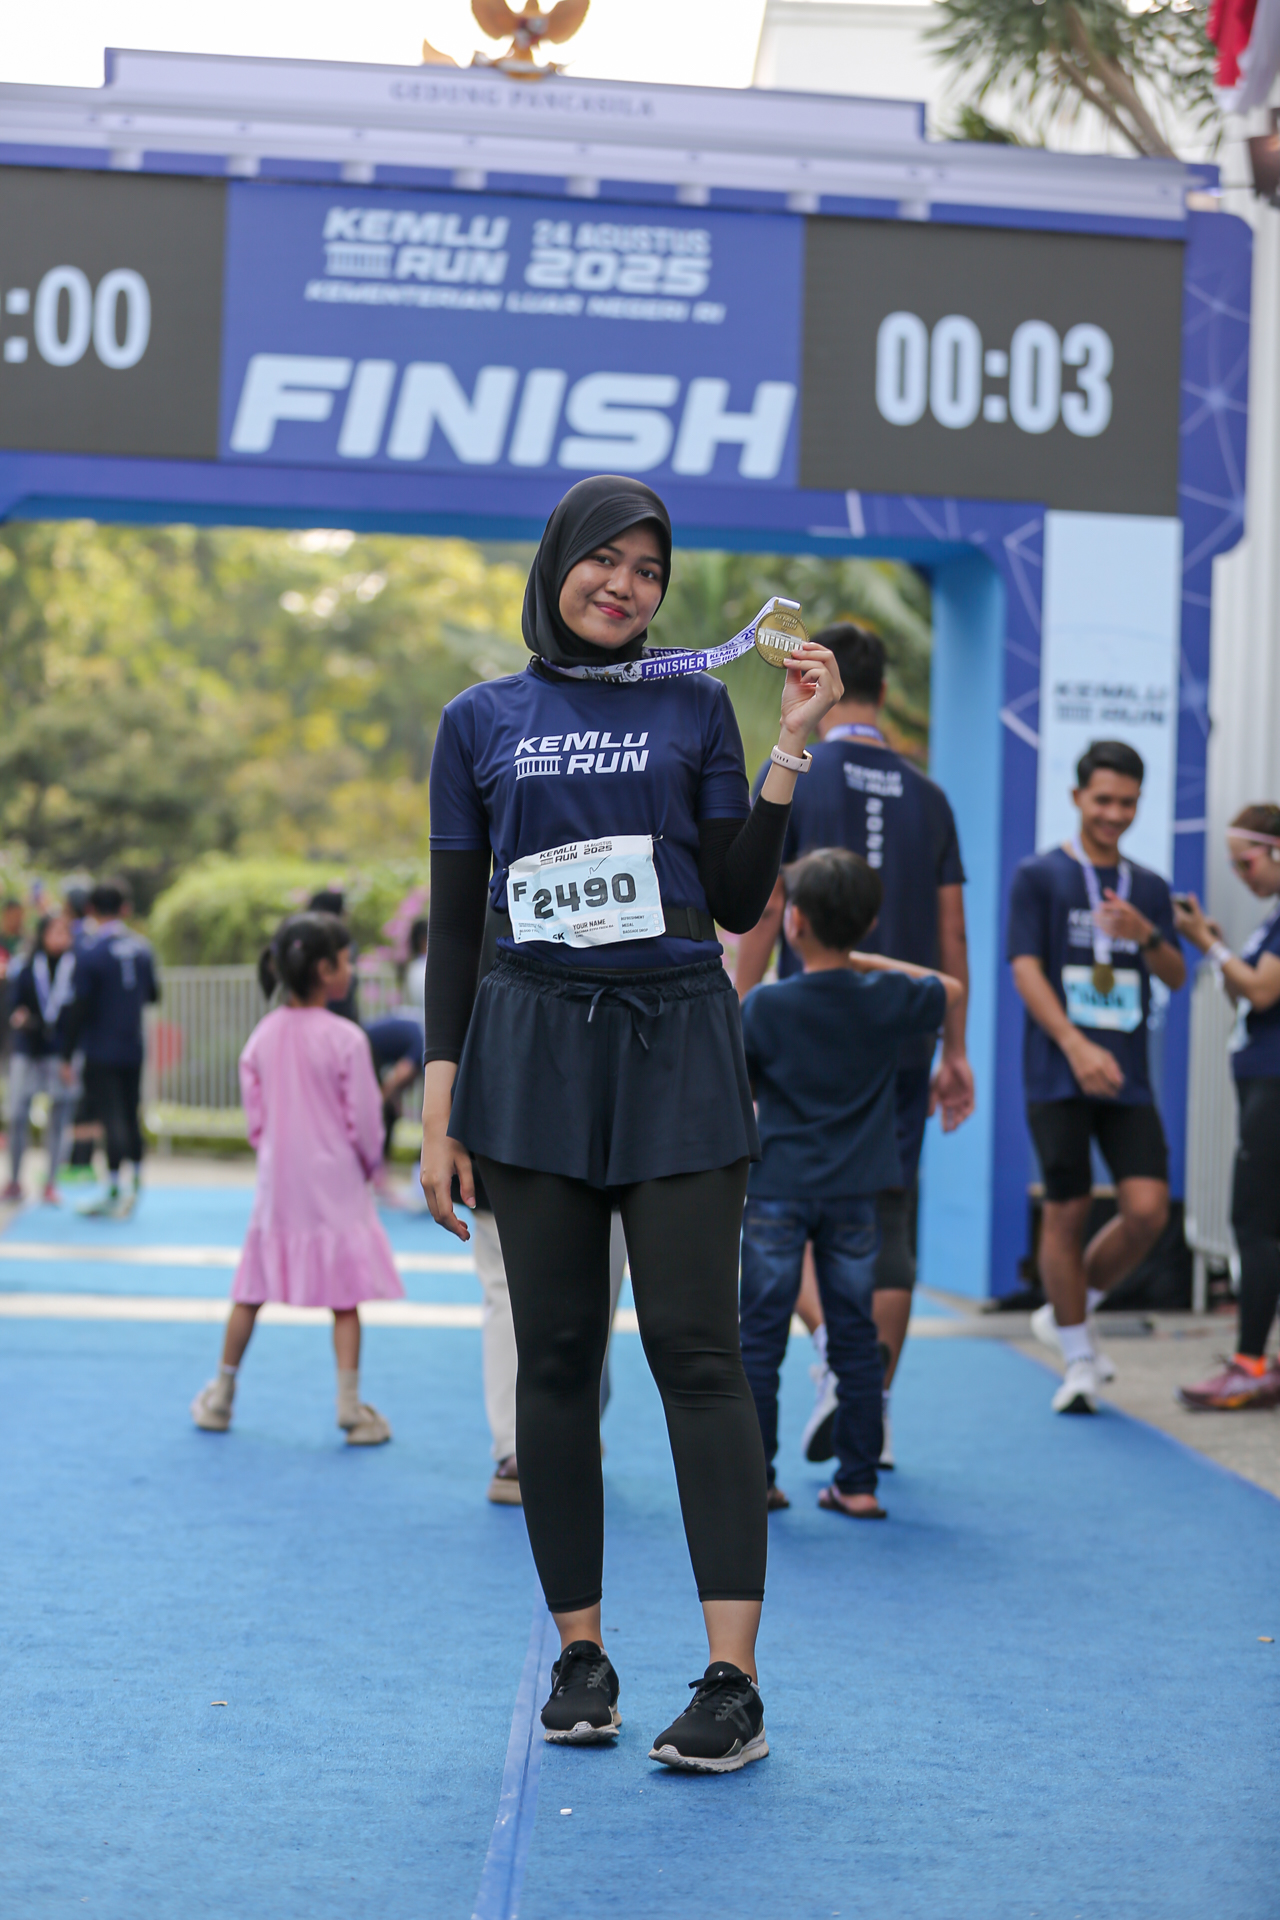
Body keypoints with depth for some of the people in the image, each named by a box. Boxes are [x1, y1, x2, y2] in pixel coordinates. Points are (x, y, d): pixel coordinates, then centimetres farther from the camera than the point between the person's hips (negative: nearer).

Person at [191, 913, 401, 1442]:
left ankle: (220, 1396, 22)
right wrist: (367, 1165, 8)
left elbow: (254, 1119, 4)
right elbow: (364, 1121, -10)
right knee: (344, 1296, 2)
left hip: (277, 1184, 5)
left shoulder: (262, 1036, 0)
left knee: (252, 1290, 14)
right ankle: (350, 1406, 1)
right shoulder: (346, 1039, -15)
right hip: (335, 1184, -4)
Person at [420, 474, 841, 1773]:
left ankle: (733, 1682, -10)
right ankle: (581, 1653, 15)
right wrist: (439, 1106, 2)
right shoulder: (481, 723, 9)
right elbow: (454, 923, 8)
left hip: (678, 1046, -1)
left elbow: (739, 904, 5)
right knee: (558, 1358, 4)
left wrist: (790, 750, -4)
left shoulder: (694, 708, 8)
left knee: (696, 1351, -8)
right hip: (534, 1048, 1)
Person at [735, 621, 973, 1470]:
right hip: (903, 1037, 4)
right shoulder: (928, 796, 9)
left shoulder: (793, 778, -3)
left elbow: (766, 915, -7)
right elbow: (952, 936, 9)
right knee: (889, 1217, 9)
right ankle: (876, 1417, 10)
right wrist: (955, 1051, 15)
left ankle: (832, 1341, -20)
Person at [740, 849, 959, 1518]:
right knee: (855, 1338, 8)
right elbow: (951, 989, 18)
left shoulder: (764, 1005, -11)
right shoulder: (888, 1001, -4)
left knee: (760, 1339, 5)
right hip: (854, 1194, 2)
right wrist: (869, 962, 14)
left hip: (776, 1192, -2)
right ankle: (858, 1482, 11)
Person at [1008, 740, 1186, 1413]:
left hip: (1127, 1078, 4)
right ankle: (1079, 1359, 12)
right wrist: (1077, 1046, -20)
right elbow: (1026, 968, -7)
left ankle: (1068, 1312, 16)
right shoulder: (1039, 875, 1)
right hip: (1057, 1078, -4)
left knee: (1148, 1210, -8)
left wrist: (1146, 935, -11)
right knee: (1067, 1211, -3)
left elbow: (1176, 978, 12)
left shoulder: (1149, 887, 15)